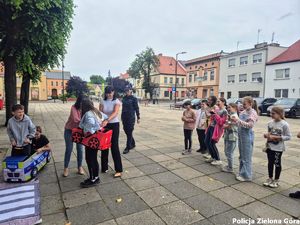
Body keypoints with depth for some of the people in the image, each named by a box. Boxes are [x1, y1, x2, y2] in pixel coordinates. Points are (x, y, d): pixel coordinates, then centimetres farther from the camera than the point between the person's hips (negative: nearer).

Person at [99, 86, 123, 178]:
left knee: (114, 147, -4)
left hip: (114, 125, -3)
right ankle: (104, 167, 25)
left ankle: (119, 170, 3)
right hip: (105, 125, 4)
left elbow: (115, 113, -24)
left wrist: (107, 120, -40)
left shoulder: (116, 101, -8)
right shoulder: (102, 102, 2)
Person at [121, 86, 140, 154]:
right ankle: (133, 144, 31)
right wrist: (122, 116, 15)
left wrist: (138, 117, -5)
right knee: (126, 131, 13)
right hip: (124, 117, 6)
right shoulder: (124, 98, 9)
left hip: (131, 118, -6)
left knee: (129, 132, -3)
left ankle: (127, 148, 4)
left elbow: (136, 108, -5)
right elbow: (123, 107, 14)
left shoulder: (134, 99, -6)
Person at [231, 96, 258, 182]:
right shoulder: (243, 112, 10)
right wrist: (235, 121, 0)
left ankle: (246, 175, 11)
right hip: (240, 135, 8)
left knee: (246, 157, 0)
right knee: (241, 156, 16)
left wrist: (238, 120, -25)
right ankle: (241, 173, 28)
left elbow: (250, 125, -21)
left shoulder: (253, 113, -11)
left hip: (247, 136, -8)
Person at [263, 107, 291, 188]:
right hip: (269, 146, 5)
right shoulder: (270, 123, 1)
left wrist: (276, 137, -22)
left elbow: (288, 137, -14)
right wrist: (267, 135, -7)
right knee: (270, 163, 14)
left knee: (277, 164, 9)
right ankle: (270, 178, 30)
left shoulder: (284, 124, -15)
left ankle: (276, 180, 25)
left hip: (278, 148, -5)